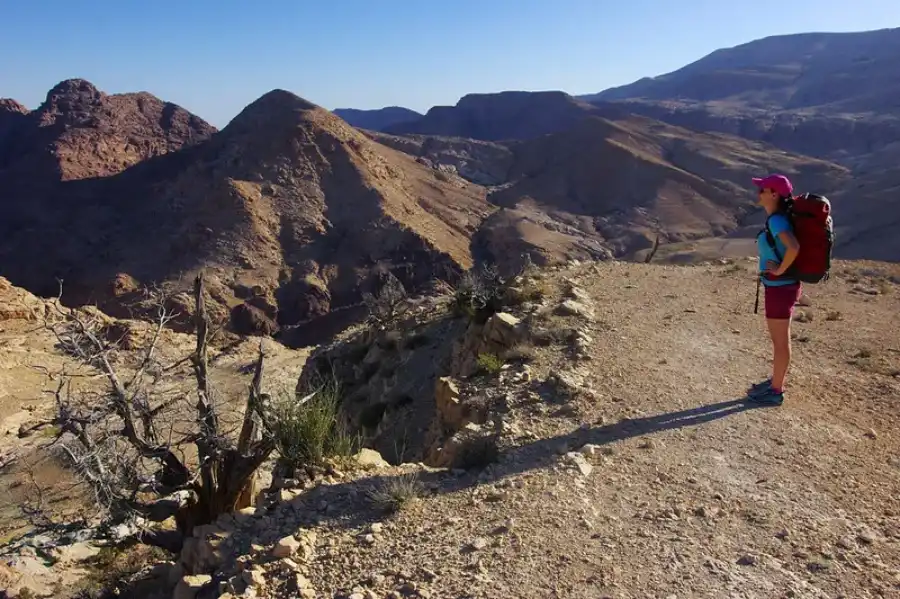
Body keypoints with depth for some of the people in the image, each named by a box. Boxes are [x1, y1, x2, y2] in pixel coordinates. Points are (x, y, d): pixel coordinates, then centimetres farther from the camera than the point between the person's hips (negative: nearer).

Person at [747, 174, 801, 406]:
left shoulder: (776, 220, -21)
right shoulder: (776, 217, 7)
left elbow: (794, 247, -37)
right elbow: (792, 244, 22)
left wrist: (780, 270, -23)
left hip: (781, 288, -10)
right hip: (780, 286, 10)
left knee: (780, 341, 4)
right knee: (779, 338, 21)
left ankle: (776, 391, 16)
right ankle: (775, 382, 36)